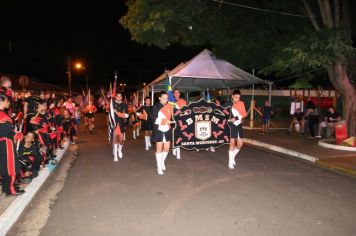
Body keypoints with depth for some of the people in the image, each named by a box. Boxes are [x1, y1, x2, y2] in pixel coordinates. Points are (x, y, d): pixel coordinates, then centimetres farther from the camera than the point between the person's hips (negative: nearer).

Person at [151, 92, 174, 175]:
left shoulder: (170, 107, 6)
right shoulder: (156, 106, -5)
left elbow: (172, 117, 10)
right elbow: (154, 119, -11)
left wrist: (169, 122, -11)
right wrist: (165, 121, -19)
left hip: (167, 130, 4)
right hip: (158, 130, -3)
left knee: (167, 148, 7)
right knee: (159, 148, 2)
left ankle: (162, 162, 34)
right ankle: (159, 167, 15)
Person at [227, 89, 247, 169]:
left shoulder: (241, 103, 4)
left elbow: (244, 114, -1)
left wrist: (236, 118, -16)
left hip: (239, 125, 5)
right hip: (232, 125, -5)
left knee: (240, 144, 4)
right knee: (232, 143, -8)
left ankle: (233, 157, 28)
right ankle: (230, 162, 2)